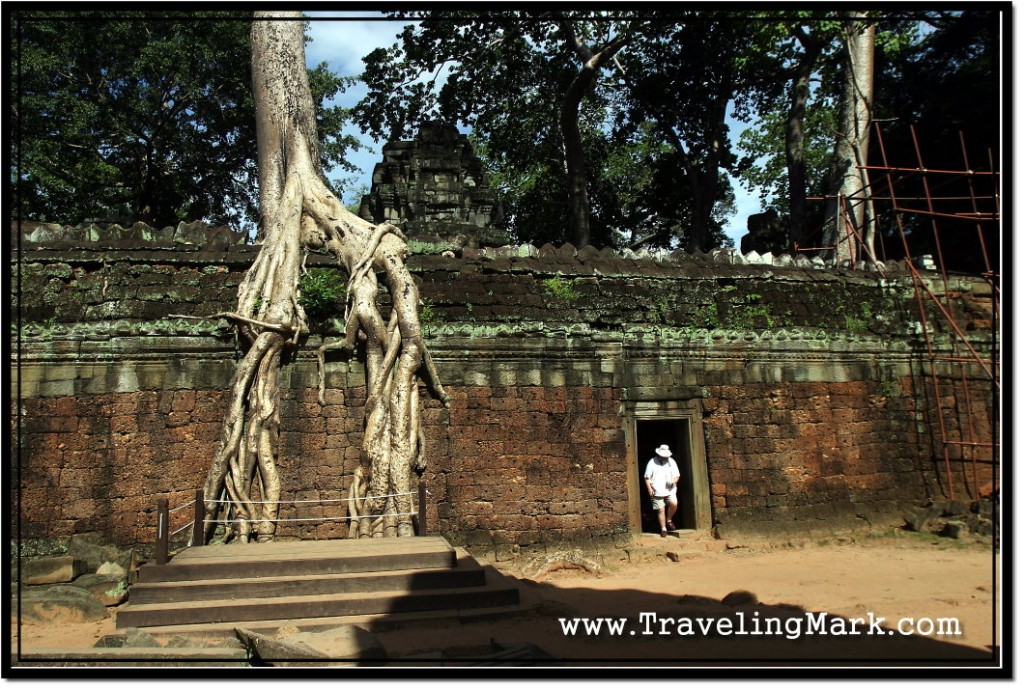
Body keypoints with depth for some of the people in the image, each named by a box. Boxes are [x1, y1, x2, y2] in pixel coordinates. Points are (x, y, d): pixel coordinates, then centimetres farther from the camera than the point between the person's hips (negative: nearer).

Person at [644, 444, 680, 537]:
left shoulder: (671, 461, 8)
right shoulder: (652, 462, 0)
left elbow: (677, 476, 12)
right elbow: (647, 477, 1)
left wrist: (674, 481, -11)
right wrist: (649, 489, -9)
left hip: (669, 490, 2)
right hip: (657, 492, -2)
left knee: (674, 503, -20)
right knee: (661, 510, -2)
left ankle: (669, 520, 6)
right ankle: (663, 529, 12)